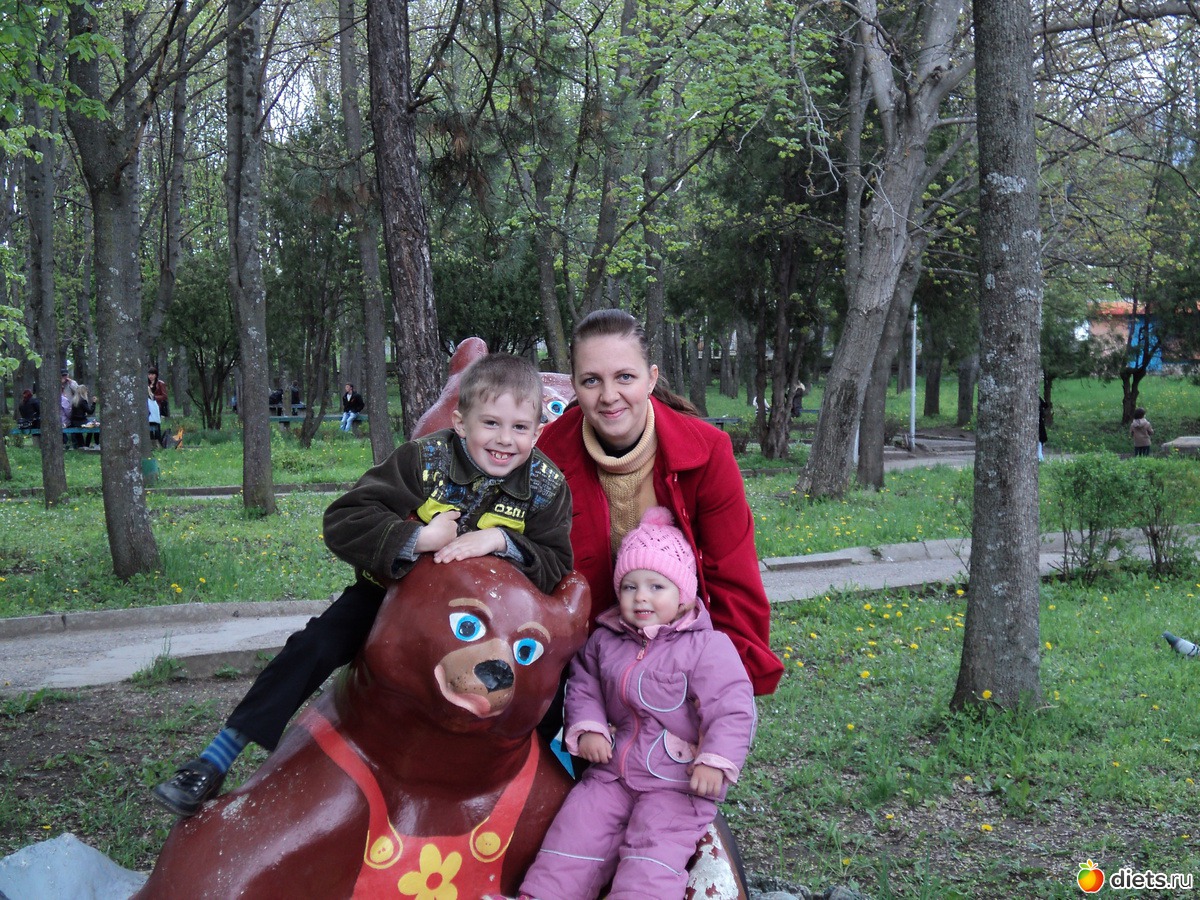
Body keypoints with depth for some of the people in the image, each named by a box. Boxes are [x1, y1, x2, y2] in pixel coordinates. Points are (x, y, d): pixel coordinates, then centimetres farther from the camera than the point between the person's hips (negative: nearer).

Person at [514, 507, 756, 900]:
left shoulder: (706, 647, -11)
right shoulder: (605, 640, 5)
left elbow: (733, 709, -15)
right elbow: (584, 686, 16)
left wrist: (715, 762, -23)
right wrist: (587, 728, -2)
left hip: (679, 780, -5)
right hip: (612, 771, 5)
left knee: (656, 846, -20)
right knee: (576, 827, -5)